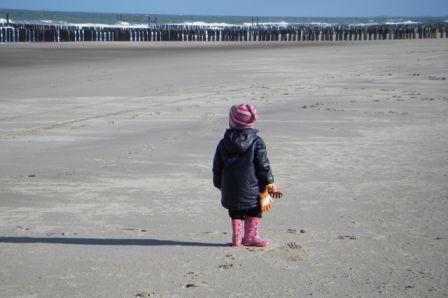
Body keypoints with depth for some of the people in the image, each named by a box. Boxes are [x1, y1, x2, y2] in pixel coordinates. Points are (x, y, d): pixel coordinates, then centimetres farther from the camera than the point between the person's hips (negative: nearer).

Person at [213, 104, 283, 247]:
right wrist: (269, 186, 1)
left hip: (230, 191, 3)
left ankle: (237, 237, 16)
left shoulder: (223, 144, 2)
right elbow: (263, 167, -7)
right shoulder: (257, 143, -8)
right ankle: (251, 236, 3)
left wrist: (220, 186, 21)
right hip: (251, 190, -3)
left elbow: (217, 169, 8)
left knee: (236, 214, 18)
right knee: (254, 213, 10)